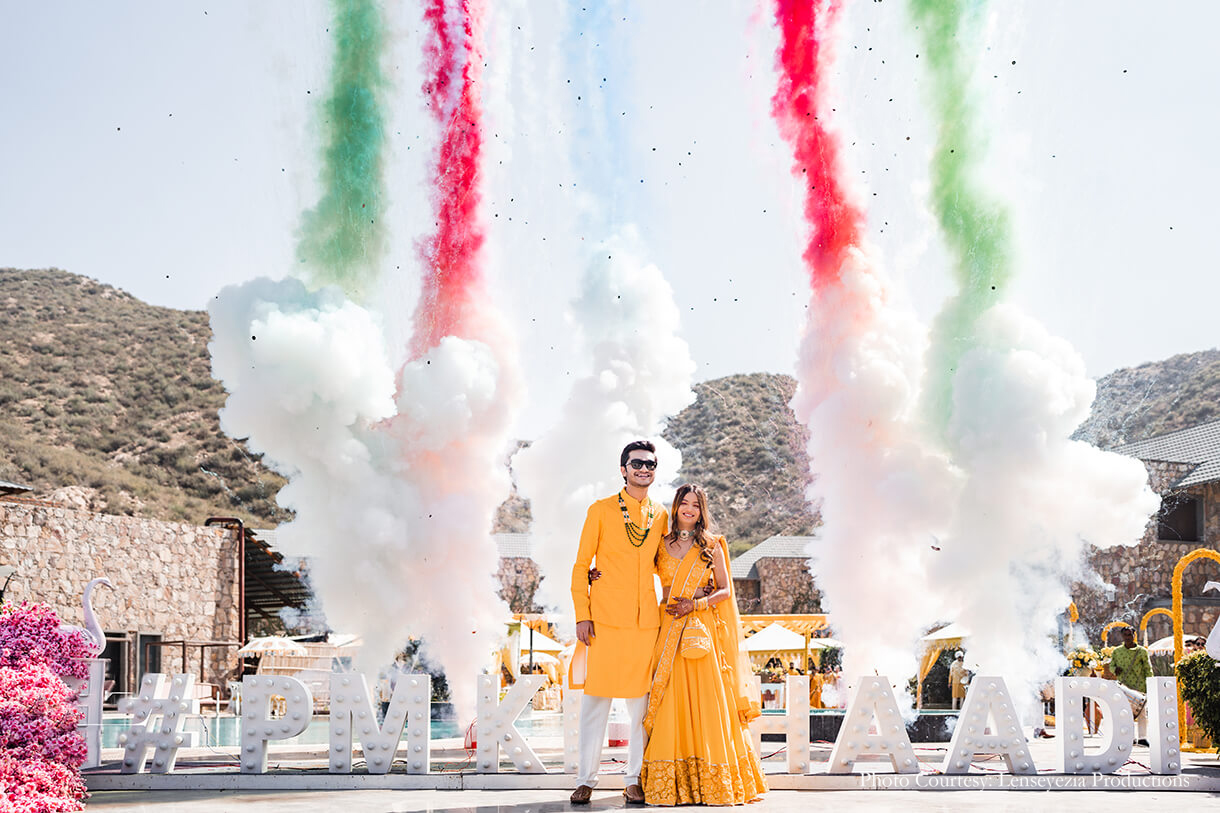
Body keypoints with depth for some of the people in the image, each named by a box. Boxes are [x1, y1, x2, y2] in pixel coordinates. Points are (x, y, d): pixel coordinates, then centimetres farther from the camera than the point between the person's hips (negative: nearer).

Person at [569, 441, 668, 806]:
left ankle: (635, 779, 13)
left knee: (641, 701, 5)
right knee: (596, 698, 0)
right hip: (605, 619, -3)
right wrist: (582, 615, -6)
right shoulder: (601, 511, 2)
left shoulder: (660, 515, 12)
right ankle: (586, 779, 8)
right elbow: (581, 565, 1)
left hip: (645, 621, 3)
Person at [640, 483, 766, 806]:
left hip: (703, 630, -1)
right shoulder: (662, 544, 11)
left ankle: (711, 781, 2)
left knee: (707, 700, -5)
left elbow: (725, 590, 5)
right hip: (670, 631, 1)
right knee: (671, 702, -4)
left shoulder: (712, 545, 6)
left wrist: (696, 604, -10)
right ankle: (671, 783, -1)